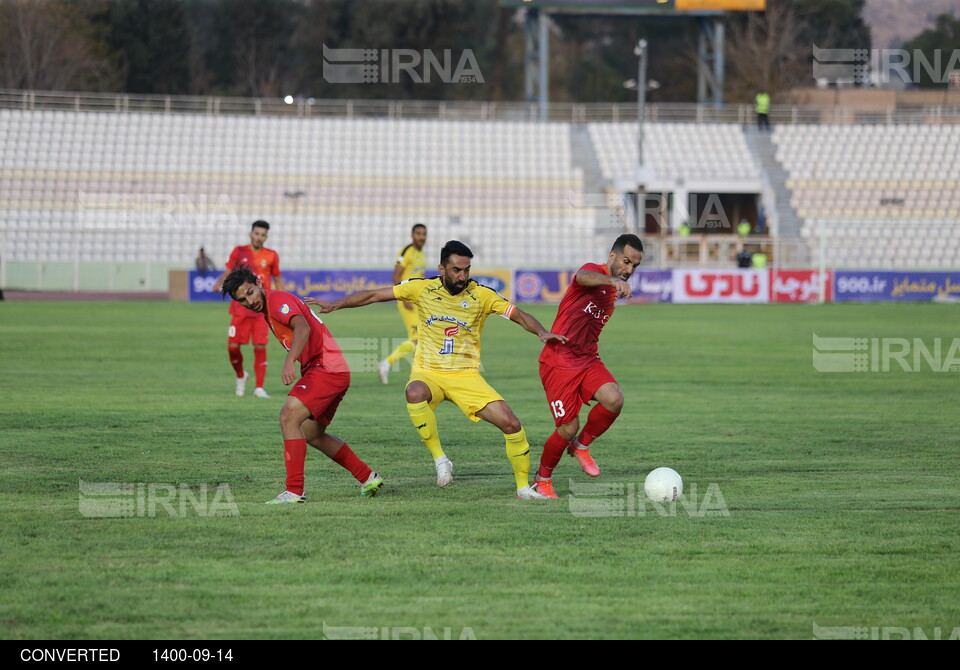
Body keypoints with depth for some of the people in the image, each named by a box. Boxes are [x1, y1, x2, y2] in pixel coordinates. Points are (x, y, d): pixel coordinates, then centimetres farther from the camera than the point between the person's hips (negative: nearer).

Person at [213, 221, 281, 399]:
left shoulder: (271, 256, 5)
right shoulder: (239, 252, 6)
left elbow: (277, 279, 13)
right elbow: (228, 272, 9)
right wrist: (219, 283, -13)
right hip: (240, 306, 1)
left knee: (260, 347, -9)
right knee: (233, 346, -4)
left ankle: (259, 388, -3)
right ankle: (241, 376, 24)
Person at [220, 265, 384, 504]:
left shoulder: (278, 300, -12)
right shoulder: (266, 312, 18)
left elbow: (302, 328, -30)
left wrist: (290, 362, -43)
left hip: (326, 368, -11)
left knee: (289, 416, -21)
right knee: (312, 435, 19)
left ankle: (294, 491, -23)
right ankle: (368, 478, 28)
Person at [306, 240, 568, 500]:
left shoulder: (482, 295, -3)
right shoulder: (423, 288, -2)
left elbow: (519, 315, -1)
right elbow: (373, 295, 2)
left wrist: (542, 332, -21)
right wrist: (334, 305, -5)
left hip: (466, 376, 1)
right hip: (428, 373, -1)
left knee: (511, 423, -14)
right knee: (415, 393, -39)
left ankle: (523, 485, 9)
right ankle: (439, 458, -23)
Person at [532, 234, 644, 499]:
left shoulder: (612, 293, 16)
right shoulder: (595, 271, -9)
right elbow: (583, 277, -37)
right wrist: (613, 280, -55)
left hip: (587, 359, 7)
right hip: (558, 361, -7)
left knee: (614, 399, -22)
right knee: (568, 429, -8)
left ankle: (581, 446, 4)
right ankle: (542, 480, 18)